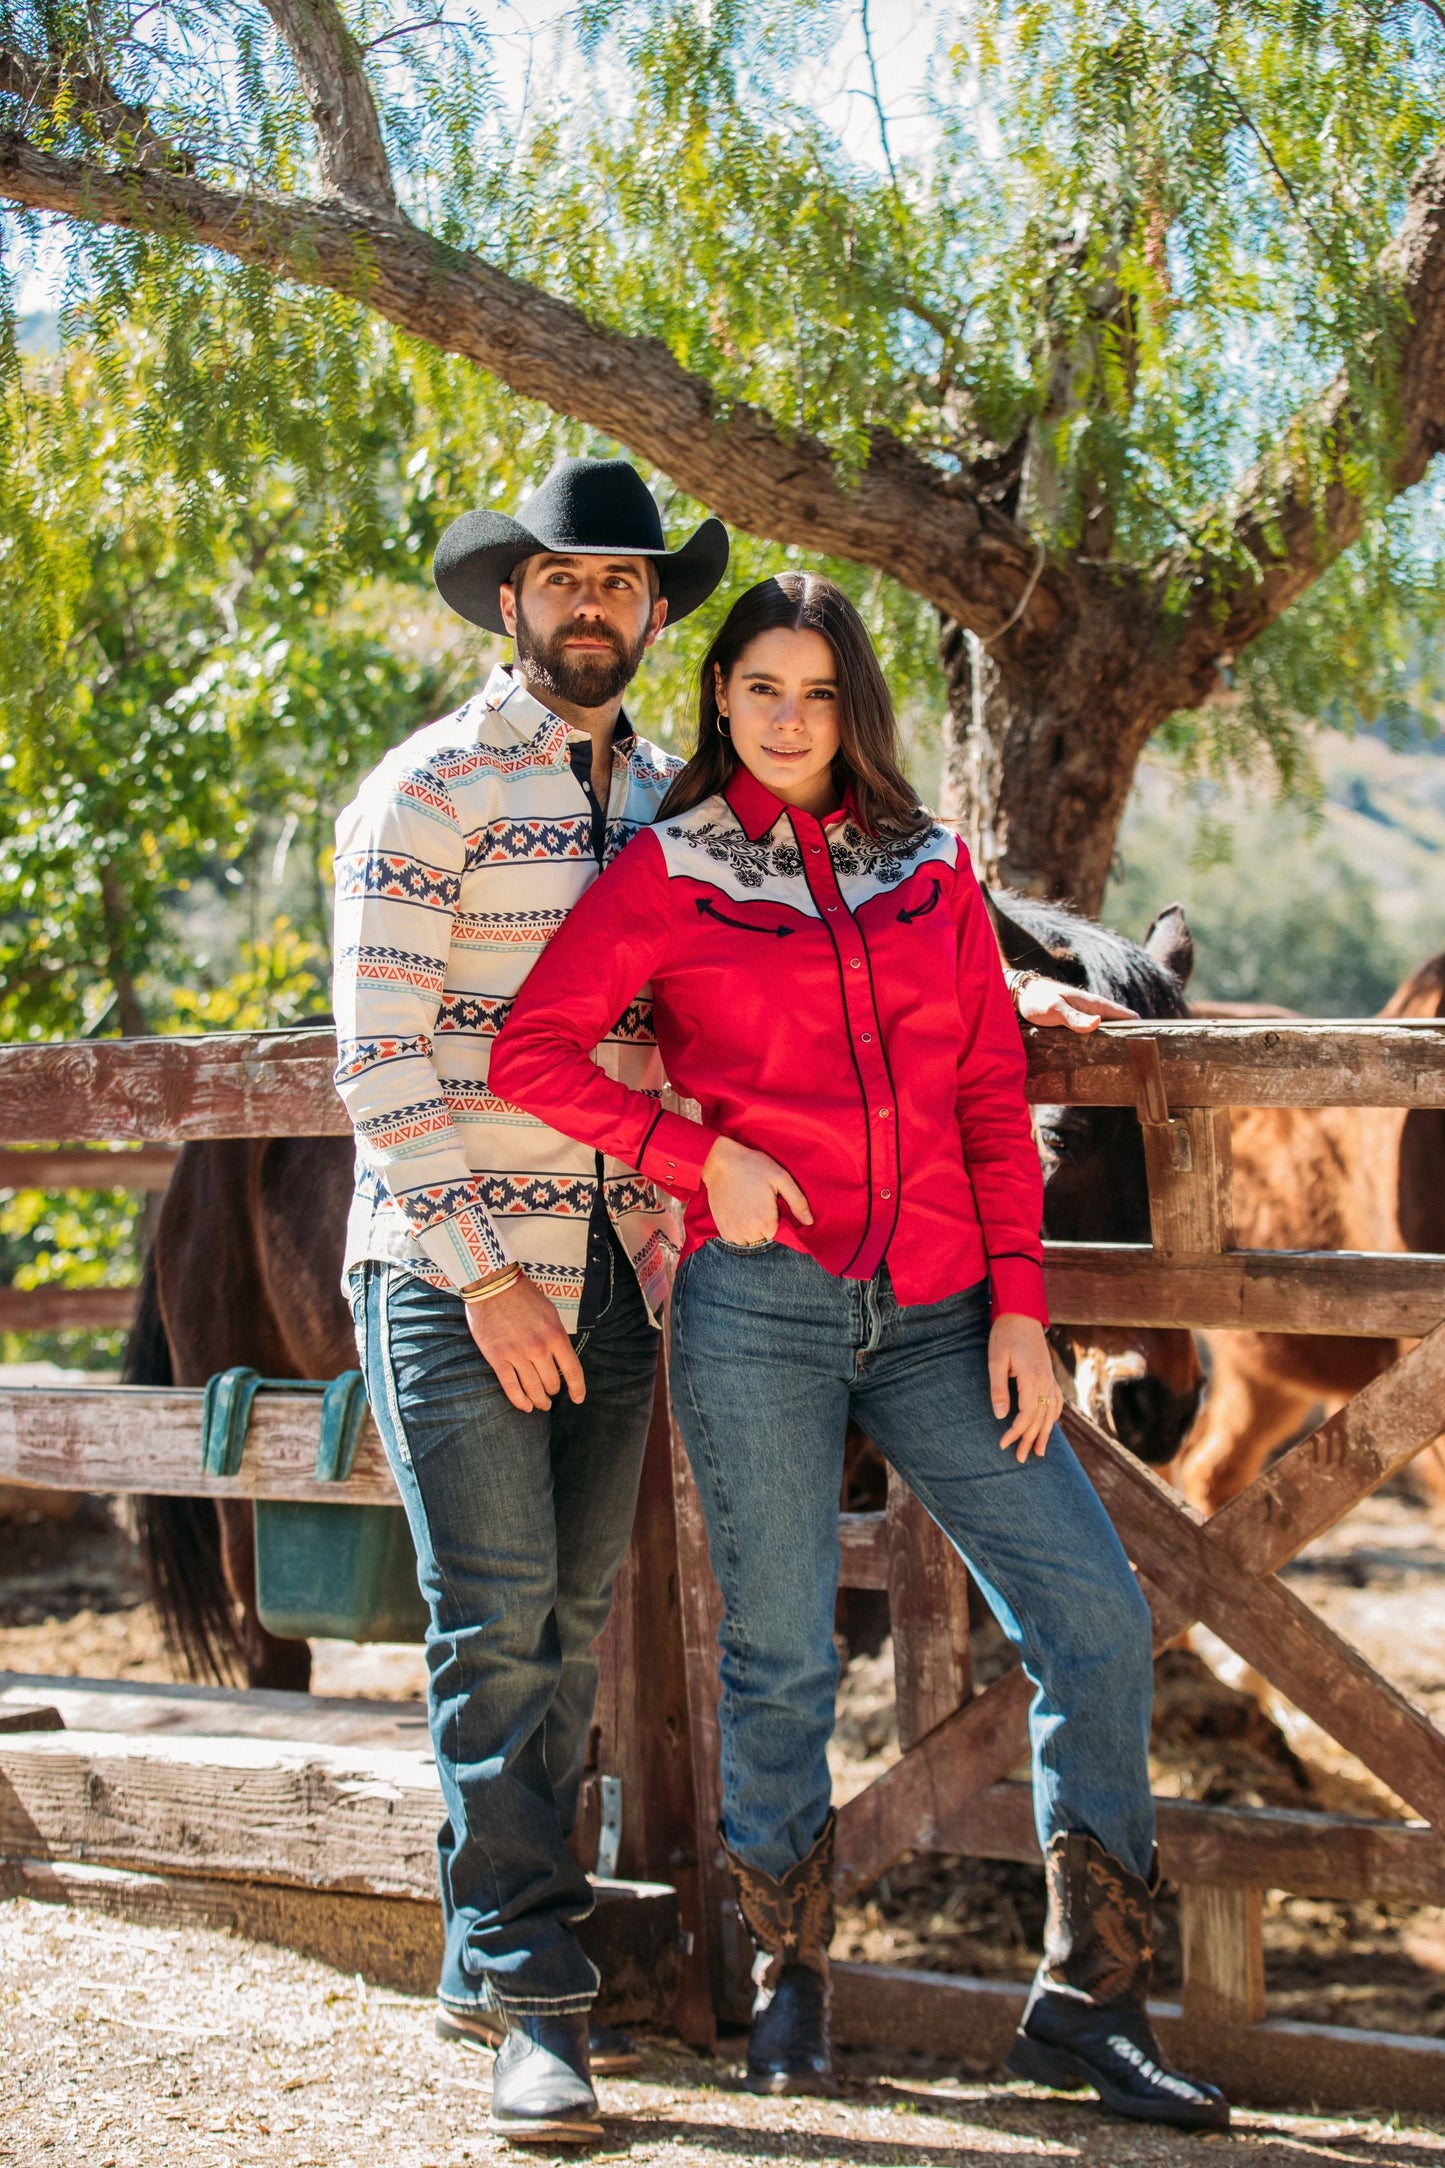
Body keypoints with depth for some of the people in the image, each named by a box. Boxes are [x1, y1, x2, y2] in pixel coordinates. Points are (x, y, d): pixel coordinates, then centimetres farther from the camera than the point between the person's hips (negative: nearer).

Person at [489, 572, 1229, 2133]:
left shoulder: (930, 873, 14)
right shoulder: (667, 872, 5)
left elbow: (991, 1101, 11)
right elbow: (530, 1051, -1)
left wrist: (1016, 1303, 2)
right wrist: (698, 1155, -9)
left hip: (934, 1315, 3)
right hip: (760, 1304, -3)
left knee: (1096, 1620, -4)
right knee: (782, 1653, 1)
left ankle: (1084, 2005, 6)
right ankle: (790, 1982, 21)